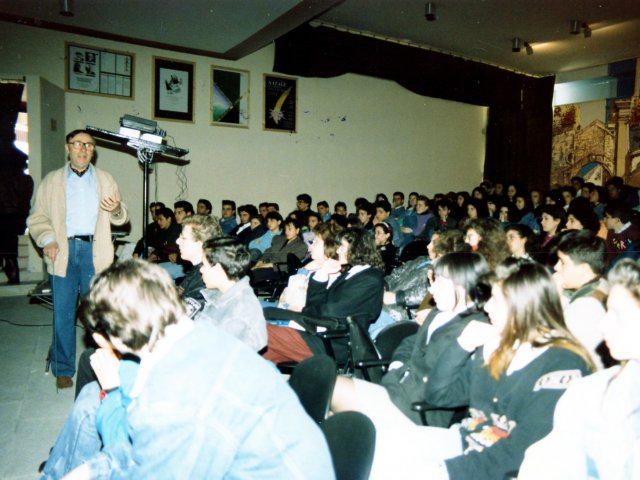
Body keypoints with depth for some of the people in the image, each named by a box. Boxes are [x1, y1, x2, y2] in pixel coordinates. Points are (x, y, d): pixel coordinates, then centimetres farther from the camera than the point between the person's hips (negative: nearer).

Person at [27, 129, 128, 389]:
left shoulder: (105, 180, 14)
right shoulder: (51, 181, 12)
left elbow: (120, 218, 11)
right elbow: (37, 218, 8)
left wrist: (117, 209, -12)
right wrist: (47, 240, -10)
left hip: (95, 251, 0)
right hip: (63, 250, 0)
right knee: (63, 312, 3)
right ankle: (63, 369, 16)